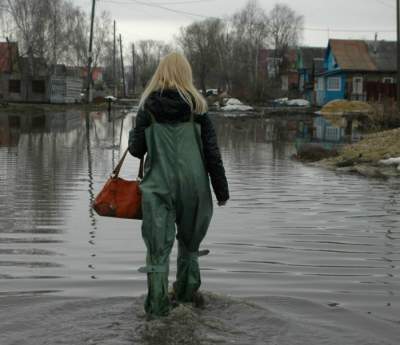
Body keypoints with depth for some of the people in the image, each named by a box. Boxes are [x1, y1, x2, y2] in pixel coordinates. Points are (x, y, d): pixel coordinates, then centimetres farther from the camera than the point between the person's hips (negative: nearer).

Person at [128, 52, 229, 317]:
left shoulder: (148, 106, -1)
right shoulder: (196, 106, 0)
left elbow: (136, 149, 1)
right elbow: (212, 151, -1)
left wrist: (134, 135, 24)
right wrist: (221, 189, 5)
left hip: (158, 186, -1)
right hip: (193, 185, 1)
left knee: (158, 245, 2)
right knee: (190, 240, 20)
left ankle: (158, 304, -2)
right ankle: (187, 292, 30)